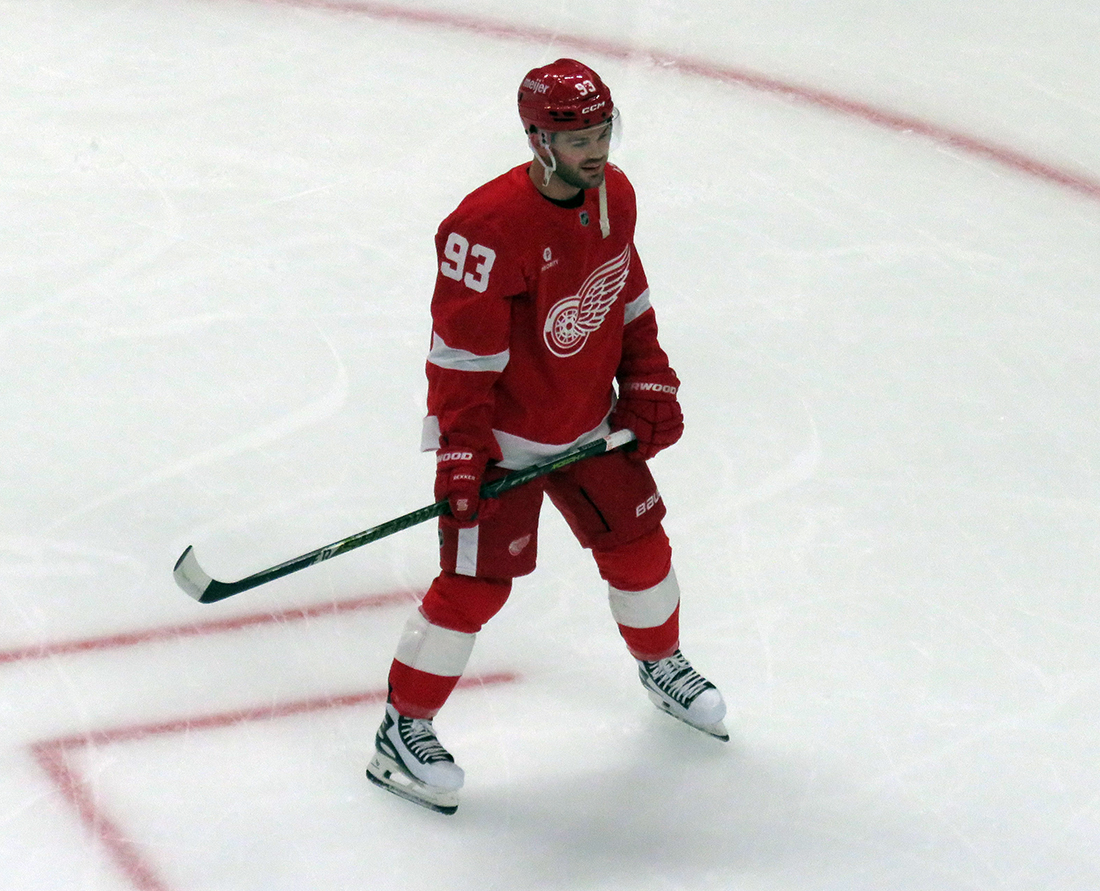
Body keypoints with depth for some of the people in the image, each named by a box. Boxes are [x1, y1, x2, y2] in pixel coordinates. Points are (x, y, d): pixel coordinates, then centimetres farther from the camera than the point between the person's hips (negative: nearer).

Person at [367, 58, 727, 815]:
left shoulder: (615, 194, -3)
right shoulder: (492, 227, -29)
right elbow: (462, 352, -24)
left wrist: (649, 389, 9)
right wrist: (463, 456, -24)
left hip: (589, 425, 7)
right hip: (502, 433, -7)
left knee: (639, 547, 17)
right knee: (476, 583, -6)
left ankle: (663, 666, 46)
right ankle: (403, 731, 9)